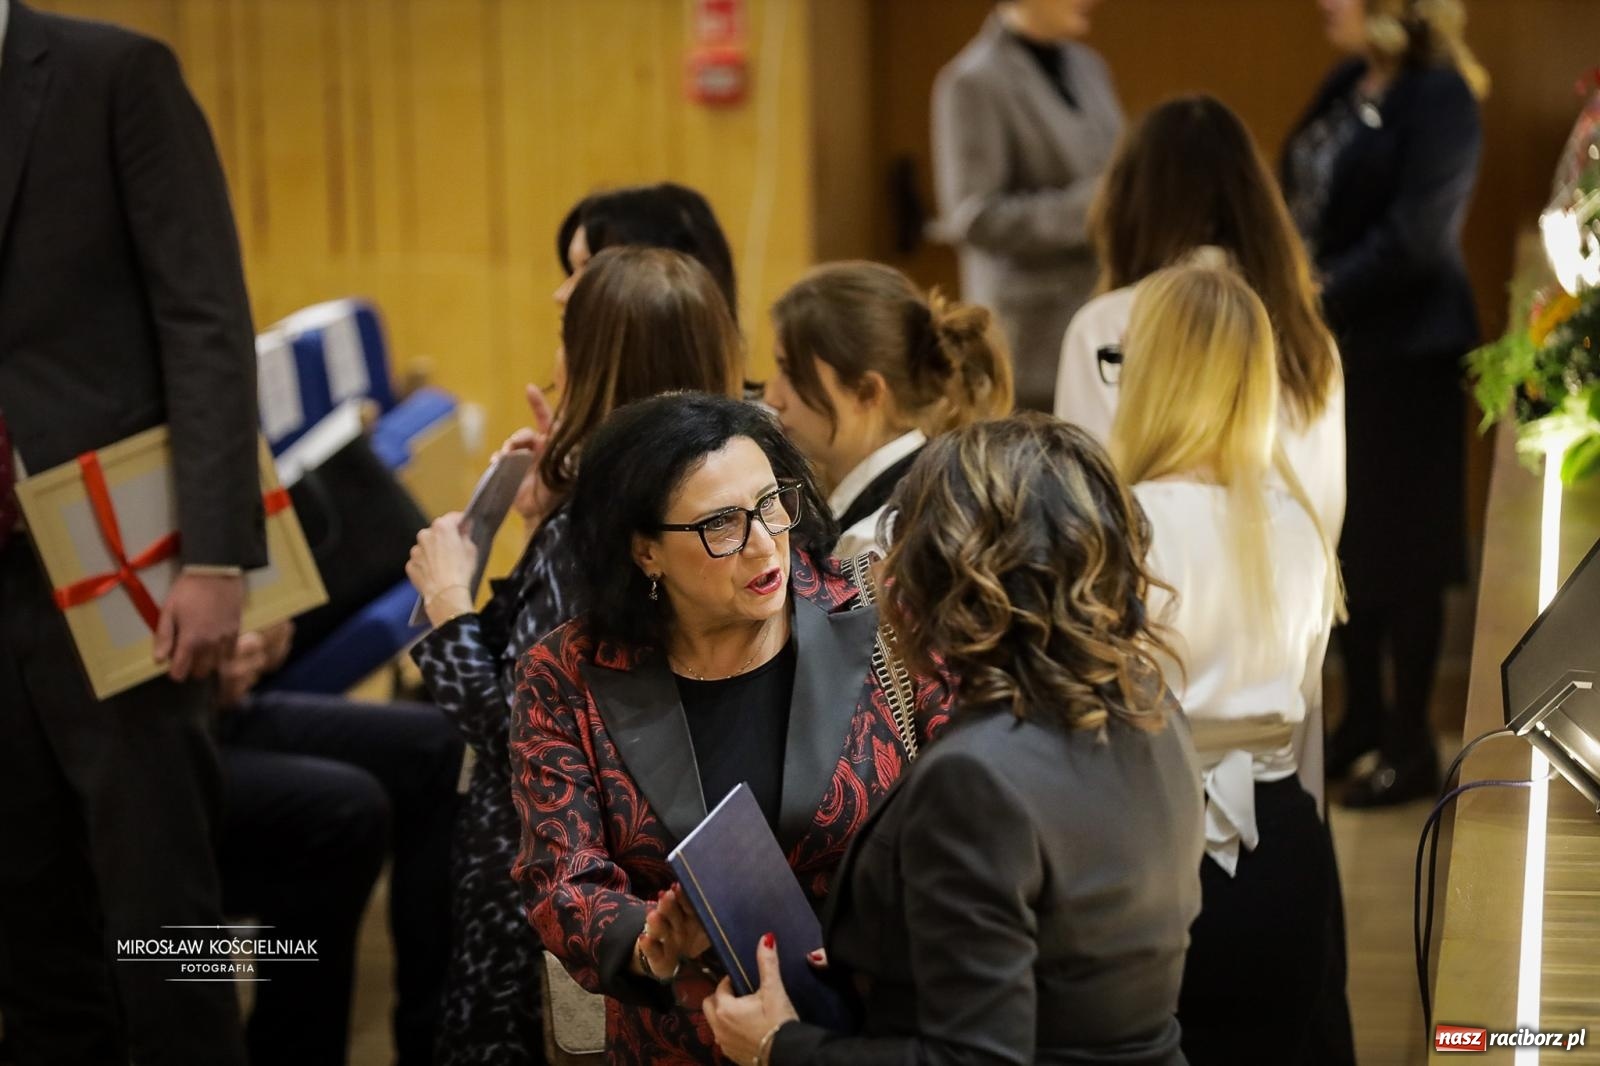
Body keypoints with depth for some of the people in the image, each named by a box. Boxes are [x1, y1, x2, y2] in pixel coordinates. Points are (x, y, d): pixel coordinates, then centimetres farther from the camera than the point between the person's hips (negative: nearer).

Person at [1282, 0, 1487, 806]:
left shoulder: (1439, 97, -14)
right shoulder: (1346, 86, 10)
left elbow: (1413, 239, -21)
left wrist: (1319, 298, -19)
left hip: (1401, 354, -7)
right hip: (1329, 348, 7)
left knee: (1401, 554, 3)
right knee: (1347, 543, 15)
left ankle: (1412, 746, 15)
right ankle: (1363, 717, 29)